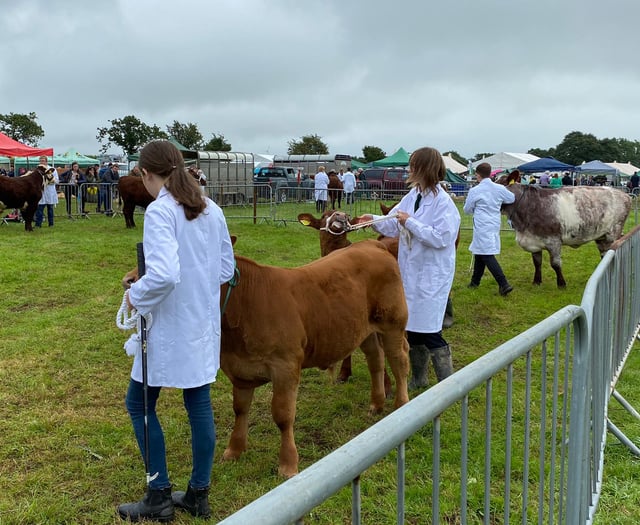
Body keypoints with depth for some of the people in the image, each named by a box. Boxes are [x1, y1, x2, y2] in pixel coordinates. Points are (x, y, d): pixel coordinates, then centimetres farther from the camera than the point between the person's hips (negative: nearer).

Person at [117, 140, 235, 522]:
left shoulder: (160, 211, -17)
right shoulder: (211, 209, 5)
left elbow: (164, 275, -29)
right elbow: (226, 269, 11)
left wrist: (136, 295, -12)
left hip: (171, 327, -7)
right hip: (205, 325, 7)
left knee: (139, 403, 10)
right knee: (200, 404, 13)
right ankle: (199, 494, 24)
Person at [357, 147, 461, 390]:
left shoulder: (443, 203, -16)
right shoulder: (412, 196, 6)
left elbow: (440, 237, -24)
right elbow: (394, 226, 10)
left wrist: (411, 222, -22)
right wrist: (374, 220, -6)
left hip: (432, 276, -8)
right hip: (410, 271, 8)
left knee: (428, 330, -5)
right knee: (411, 326, 16)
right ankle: (418, 378, 33)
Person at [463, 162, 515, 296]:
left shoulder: (475, 191, -11)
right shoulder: (500, 188, 2)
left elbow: (467, 210, 1)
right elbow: (512, 198, 19)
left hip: (482, 227, -7)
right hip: (495, 225, 7)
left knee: (487, 256, -7)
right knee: (479, 252, 19)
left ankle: (504, 284, -18)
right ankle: (475, 281, 30)